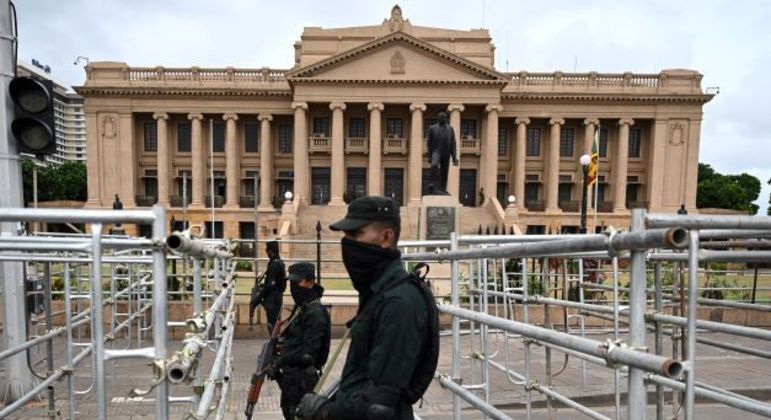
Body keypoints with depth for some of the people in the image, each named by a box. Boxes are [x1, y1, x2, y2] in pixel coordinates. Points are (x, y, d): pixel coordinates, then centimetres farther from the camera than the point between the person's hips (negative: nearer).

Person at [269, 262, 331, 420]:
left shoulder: (315, 312, -20)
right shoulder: (301, 307, 10)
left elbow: (308, 350, -25)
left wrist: (281, 361, -20)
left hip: (302, 377, -10)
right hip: (291, 374, 10)